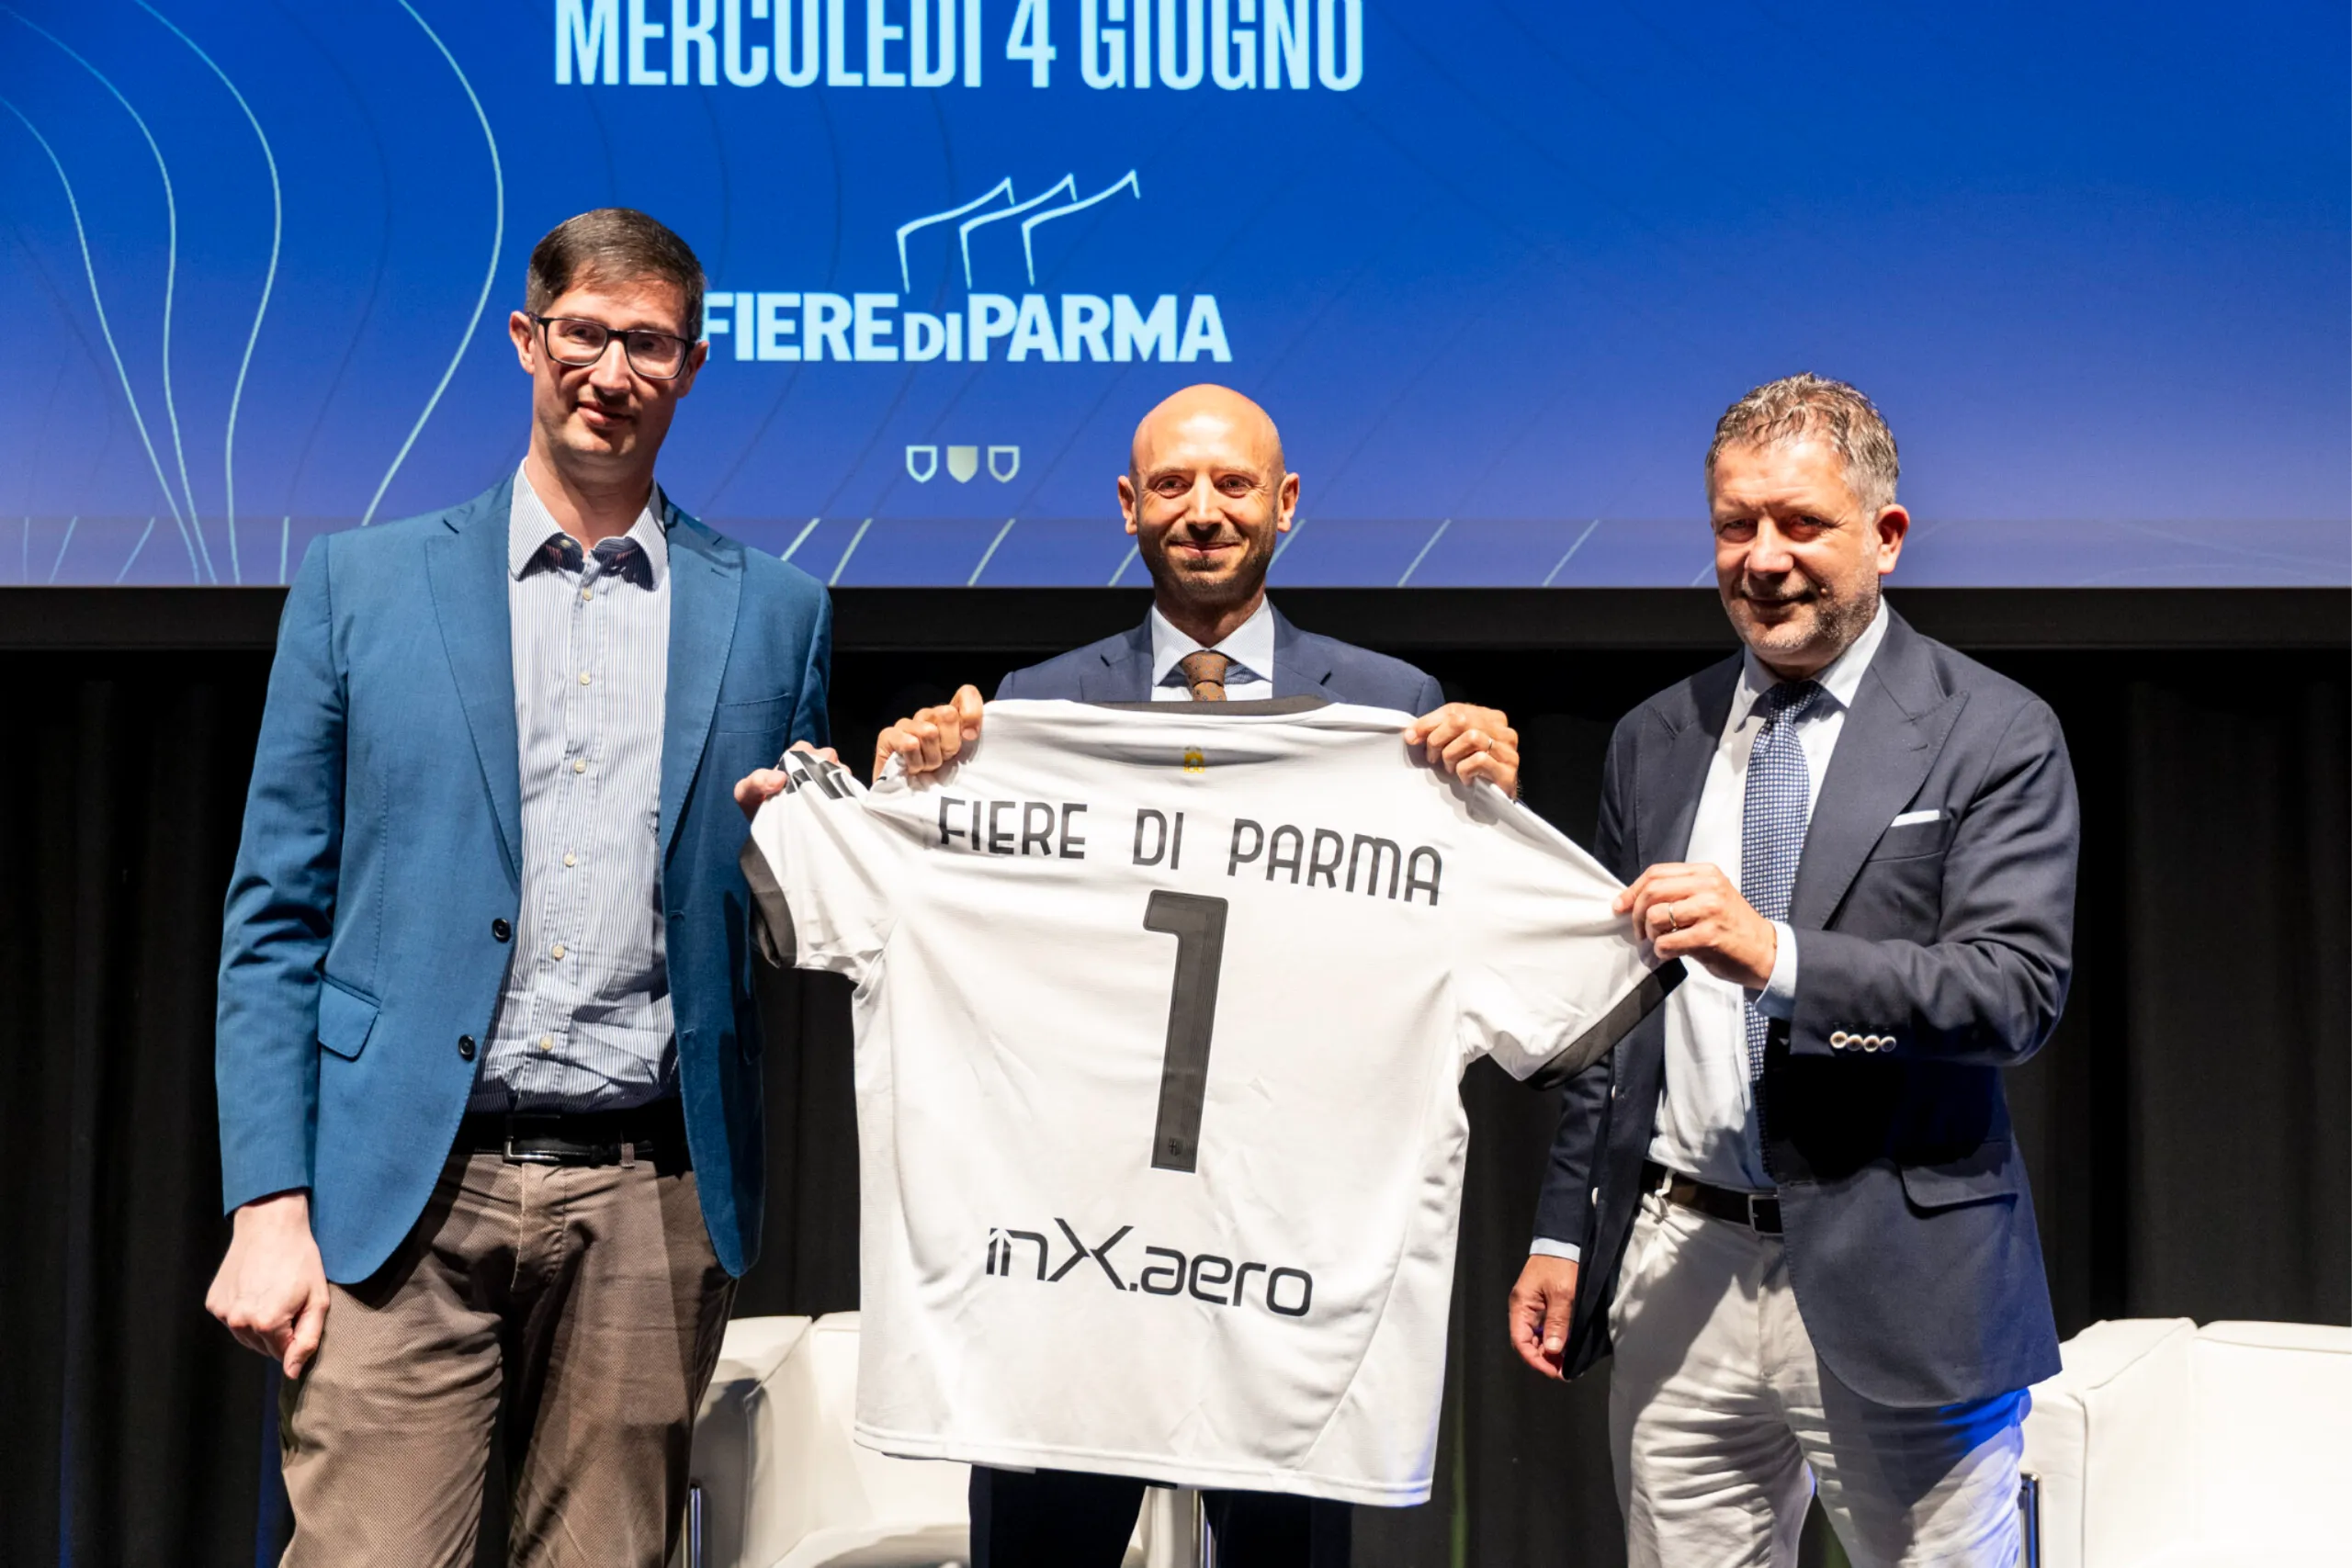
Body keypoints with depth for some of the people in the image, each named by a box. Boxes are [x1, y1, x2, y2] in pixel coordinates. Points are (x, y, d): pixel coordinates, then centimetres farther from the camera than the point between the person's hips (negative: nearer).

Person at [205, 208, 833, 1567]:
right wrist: (271, 1203, -3)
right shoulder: (364, 582, 8)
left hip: (649, 1204, 1)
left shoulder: (778, 611, 11)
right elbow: (277, 917, 5)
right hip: (401, 1196, -1)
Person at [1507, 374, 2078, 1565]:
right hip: (1677, 1277, 4)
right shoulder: (1654, 742, 12)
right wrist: (1563, 1232, 13)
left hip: (1897, 1287, -4)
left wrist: (1776, 954, -26)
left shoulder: (1995, 737, -3)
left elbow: (2018, 989, -14)